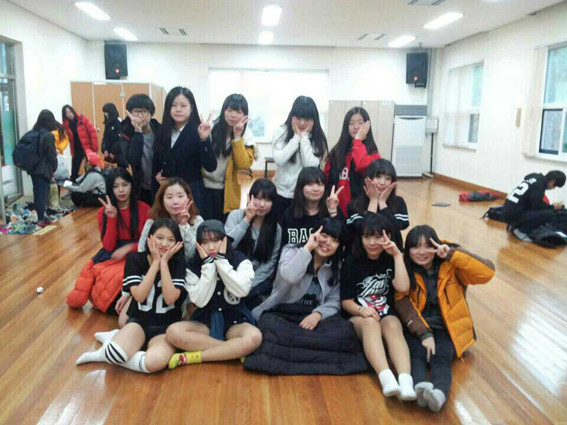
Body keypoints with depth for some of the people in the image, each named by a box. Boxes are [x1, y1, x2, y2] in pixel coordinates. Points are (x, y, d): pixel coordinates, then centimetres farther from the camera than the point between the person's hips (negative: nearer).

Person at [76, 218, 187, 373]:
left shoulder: (178, 263, -6)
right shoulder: (135, 259, -4)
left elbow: (170, 298, -18)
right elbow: (139, 296, -15)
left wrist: (164, 263, -20)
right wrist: (155, 262, -18)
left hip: (166, 327, 0)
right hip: (139, 320, 0)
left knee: (155, 361, -33)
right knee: (114, 352, -34)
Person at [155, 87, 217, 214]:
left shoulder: (198, 132, -11)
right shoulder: (163, 131, 6)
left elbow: (210, 166, -20)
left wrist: (204, 139, -30)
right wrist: (157, 173, 3)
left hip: (191, 192, -5)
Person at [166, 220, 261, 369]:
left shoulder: (241, 261, -6)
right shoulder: (193, 267, -4)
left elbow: (242, 291, -23)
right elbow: (200, 301, -16)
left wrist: (221, 260, -20)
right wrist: (208, 264, -19)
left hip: (235, 320, -2)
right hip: (205, 320, 2)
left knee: (254, 336, -35)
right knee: (173, 332, -28)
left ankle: (192, 357, -25)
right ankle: (236, 351, -23)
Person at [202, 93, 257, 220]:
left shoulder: (246, 135, -2)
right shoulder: (211, 128, -4)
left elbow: (244, 164, -15)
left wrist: (237, 137, -19)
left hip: (226, 191, 1)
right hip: (204, 186, -1)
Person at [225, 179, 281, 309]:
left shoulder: (276, 228, 2)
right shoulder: (235, 215, -2)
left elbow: (270, 262, -1)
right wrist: (246, 220, -18)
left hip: (258, 280, 1)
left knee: (245, 294, -28)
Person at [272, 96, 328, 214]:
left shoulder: (318, 136, -4)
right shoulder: (281, 131, -4)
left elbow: (311, 165, -17)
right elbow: (279, 160, -18)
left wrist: (304, 137, -15)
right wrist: (296, 136, -15)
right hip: (282, 193, 0)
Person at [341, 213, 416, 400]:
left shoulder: (391, 260, 5)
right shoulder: (351, 262, 1)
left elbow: (403, 287, -14)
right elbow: (346, 300, -1)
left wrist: (397, 255, -15)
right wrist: (361, 310, -23)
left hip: (387, 314, 1)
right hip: (359, 318, -1)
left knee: (393, 326, -34)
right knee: (370, 322, -36)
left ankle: (405, 381, -54)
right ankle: (386, 378, -54)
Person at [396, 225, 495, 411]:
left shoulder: (451, 266, -5)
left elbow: (487, 272, -19)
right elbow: (403, 305, -11)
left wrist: (451, 254, -26)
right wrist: (424, 334, -23)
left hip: (446, 327, 0)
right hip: (416, 327, 1)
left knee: (441, 357, -30)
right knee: (416, 353, -31)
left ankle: (440, 393, -53)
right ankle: (420, 388, -54)